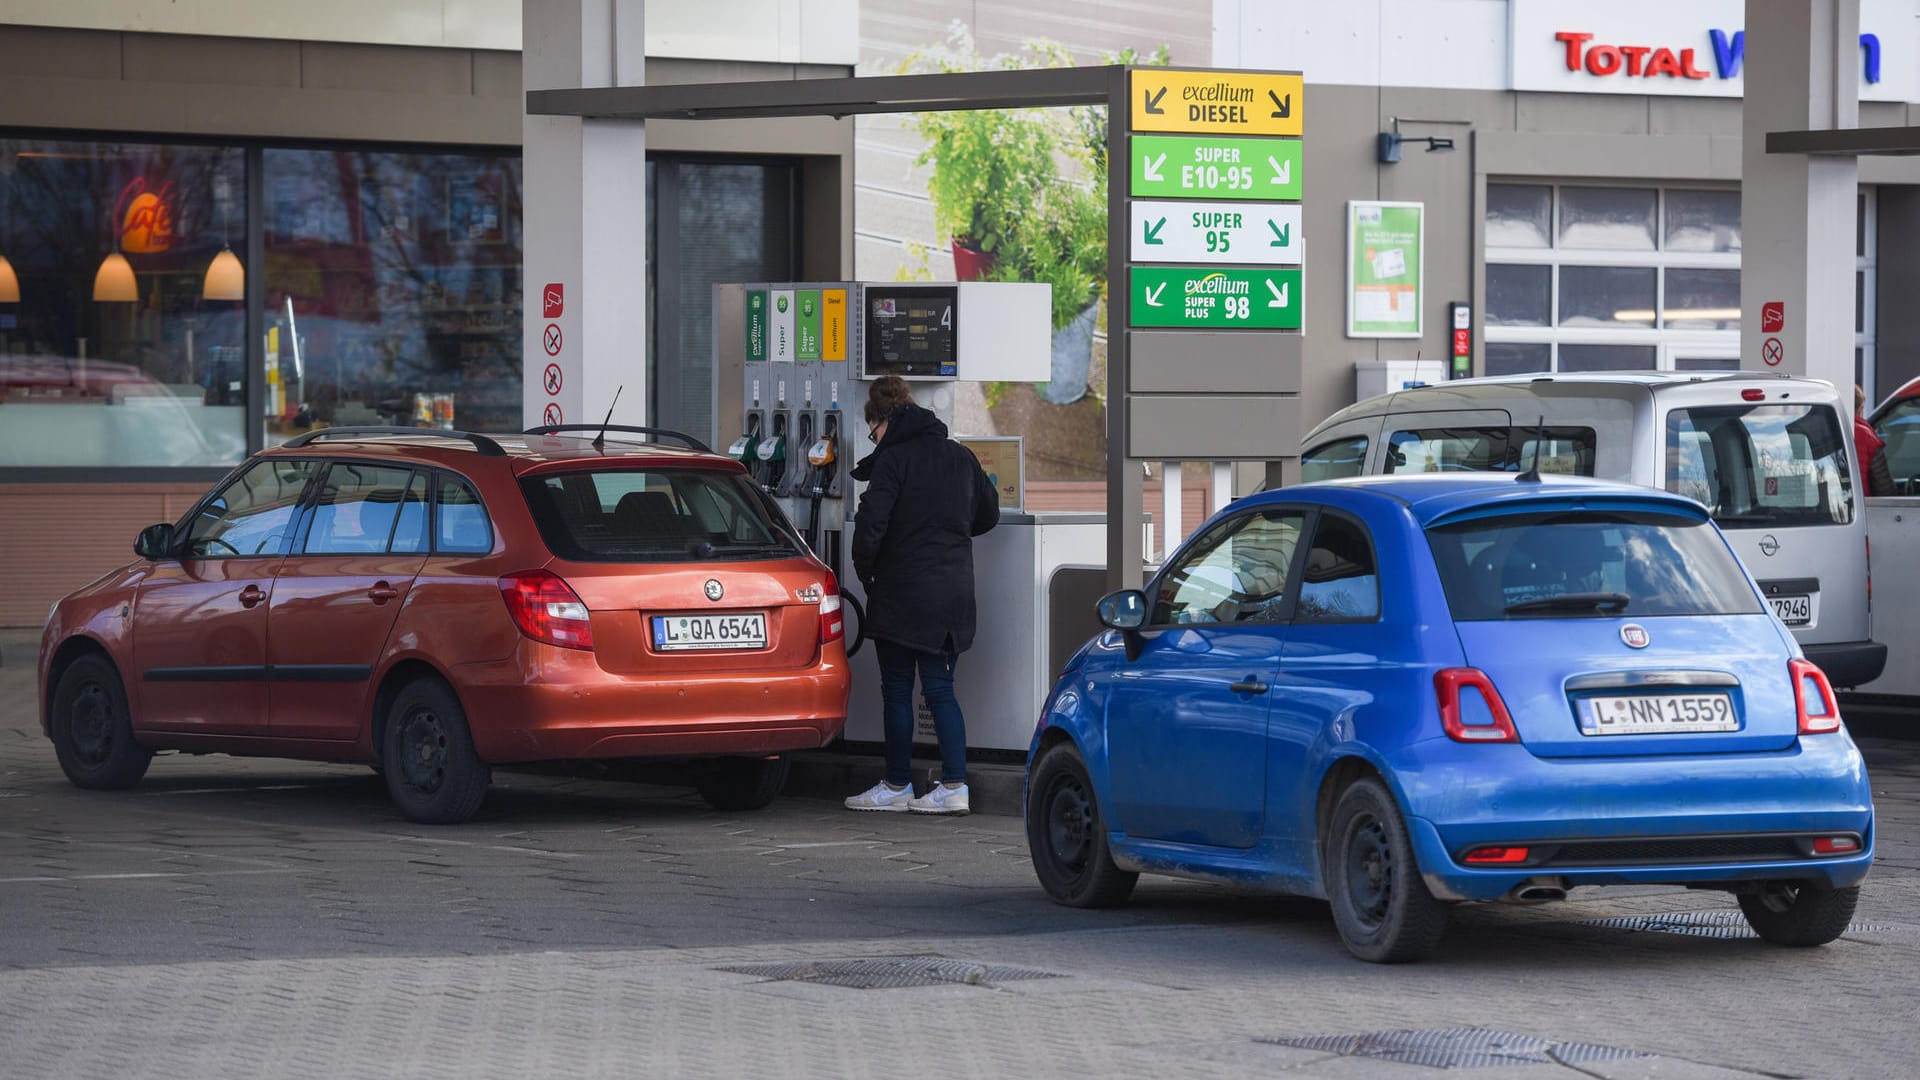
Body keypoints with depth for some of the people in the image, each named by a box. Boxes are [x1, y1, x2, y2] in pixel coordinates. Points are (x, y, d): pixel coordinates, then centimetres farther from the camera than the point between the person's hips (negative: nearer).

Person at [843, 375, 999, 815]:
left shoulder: (893, 460, -11)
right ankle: (954, 785, -2)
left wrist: (866, 572, -3)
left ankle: (897, 786, 10)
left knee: (897, 691, 4)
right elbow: (989, 513, 20)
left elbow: (870, 523, -18)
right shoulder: (960, 457, 9)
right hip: (952, 591, 6)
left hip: (902, 593, -6)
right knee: (940, 688, 7)